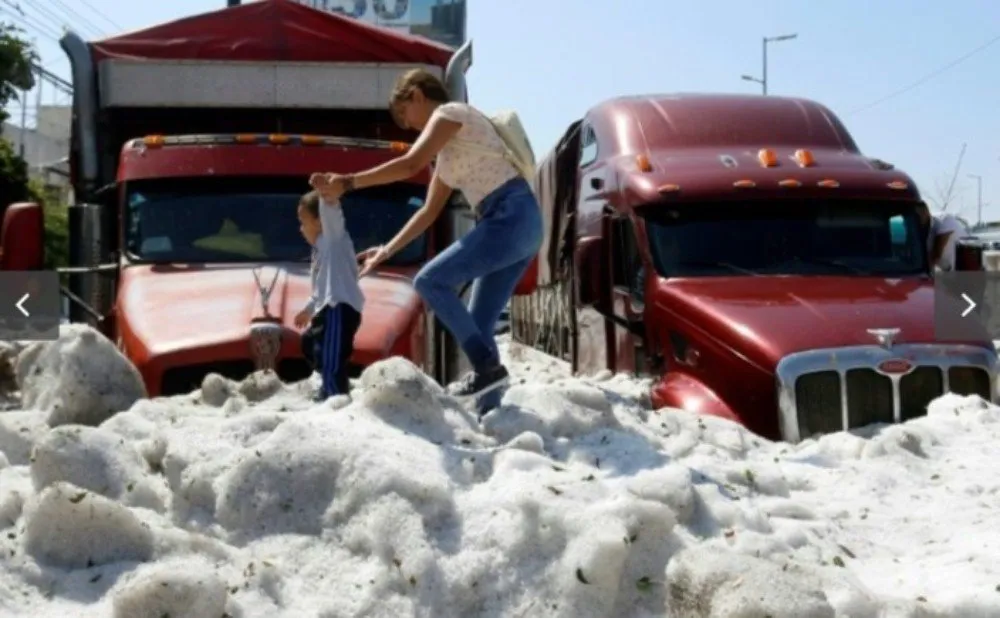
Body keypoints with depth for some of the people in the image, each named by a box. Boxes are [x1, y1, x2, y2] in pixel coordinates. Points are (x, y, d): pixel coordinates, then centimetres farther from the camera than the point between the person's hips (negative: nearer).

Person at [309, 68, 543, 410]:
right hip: (516, 224, 9)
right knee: (478, 326, 6)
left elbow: (410, 165, -13)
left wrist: (348, 182, -10)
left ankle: (488, 367, -13)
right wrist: (386, 251, 27)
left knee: (430, 281, -11)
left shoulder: (450, 112, 0)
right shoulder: (448, 154, 27)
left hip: (512, 217, -9)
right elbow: (428, 212, 29)